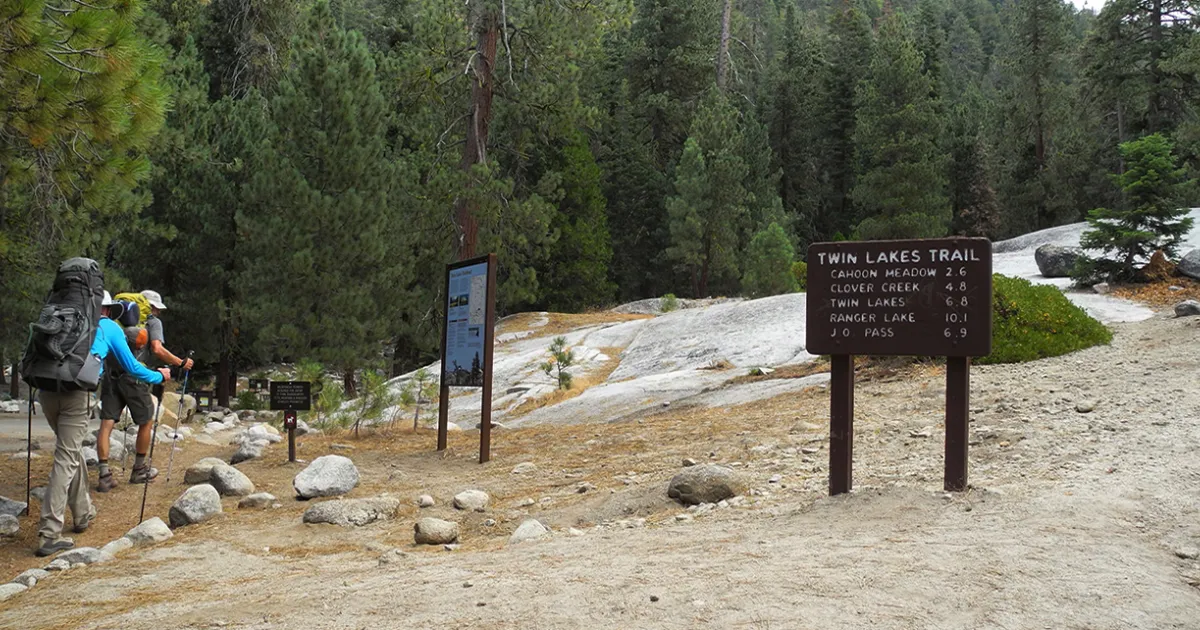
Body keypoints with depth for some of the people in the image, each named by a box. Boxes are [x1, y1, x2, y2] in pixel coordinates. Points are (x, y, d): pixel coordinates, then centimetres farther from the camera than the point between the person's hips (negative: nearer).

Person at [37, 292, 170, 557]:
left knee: (71, 449, 23)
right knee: (66, 460, -5)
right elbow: (132, 367, 18)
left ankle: (83, 514, 33)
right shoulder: (110, 328, 14)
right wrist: (159, 375, 34)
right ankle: (49, 535, -11)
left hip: (47, 389, 5)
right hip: (75, 393, -5)